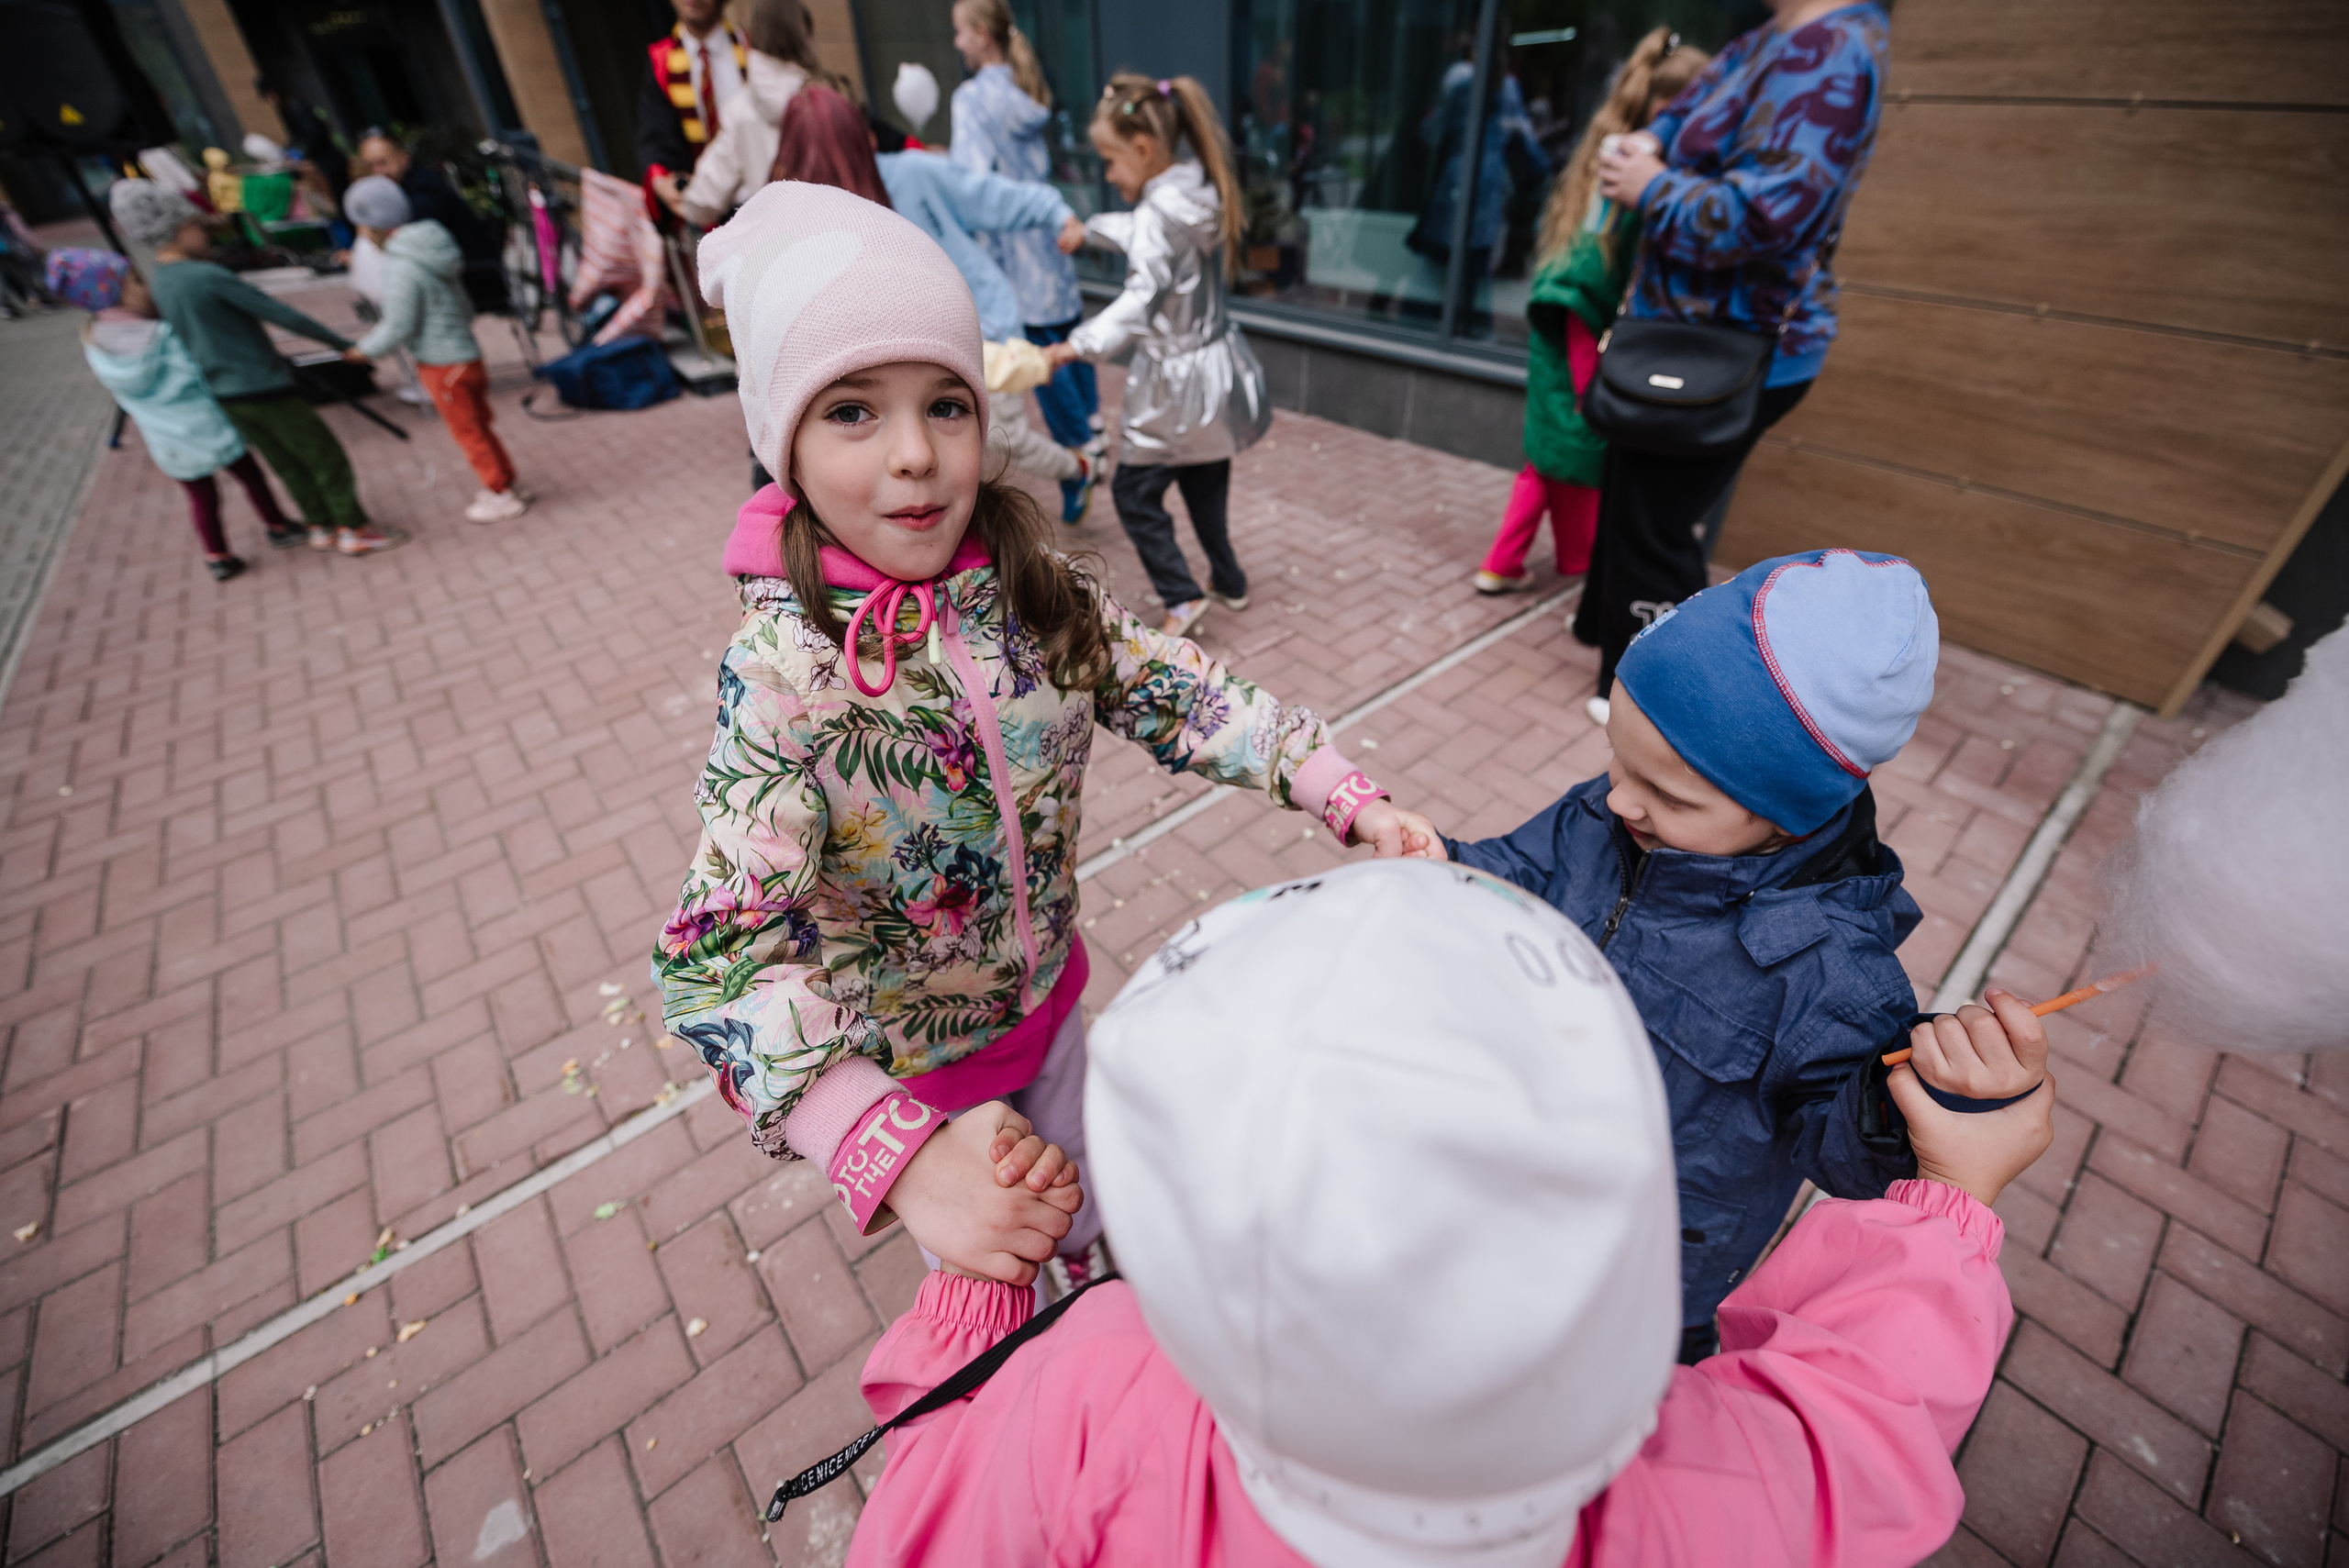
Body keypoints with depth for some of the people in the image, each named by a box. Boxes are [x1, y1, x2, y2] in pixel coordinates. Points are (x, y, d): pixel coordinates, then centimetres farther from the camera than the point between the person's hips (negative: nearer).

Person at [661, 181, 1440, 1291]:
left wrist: (1352, 799, -23)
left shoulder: (1027, 586, -15)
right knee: (988, 1280, 26)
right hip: (906, 1057, -3)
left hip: (1048, 989, 4)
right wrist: (897, 1156, -49)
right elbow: (726, 948, -36)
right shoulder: (783, 664, -29)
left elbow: (1173, 693, -12)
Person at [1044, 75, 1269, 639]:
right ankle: (1229, 582, 33)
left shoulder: (1159, 212, -20)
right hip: (1219, 366, 9)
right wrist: (1088, 227, 35)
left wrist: (1079, 345, -44)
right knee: (1205, 485, 21)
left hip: (1177, 380, -9)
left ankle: (1181, 597, -1)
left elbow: (1143, 298, -35)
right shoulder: (1200, 192, 6)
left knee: (1133, 491, 2)